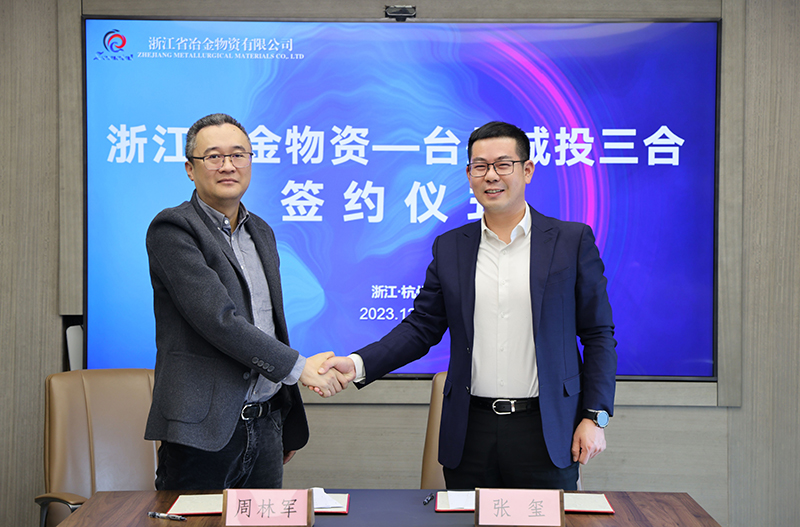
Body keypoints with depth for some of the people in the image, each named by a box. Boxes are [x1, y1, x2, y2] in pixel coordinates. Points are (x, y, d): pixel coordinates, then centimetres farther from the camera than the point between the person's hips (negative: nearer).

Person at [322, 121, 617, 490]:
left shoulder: (572, 241, 0)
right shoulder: (449, 248, 8)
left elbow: (599, 335, 1)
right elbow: (421, 327, 8)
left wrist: (595, 417, -5)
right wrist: (358, 363, -7)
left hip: (545, 432, -2)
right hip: (470, 435, 2)